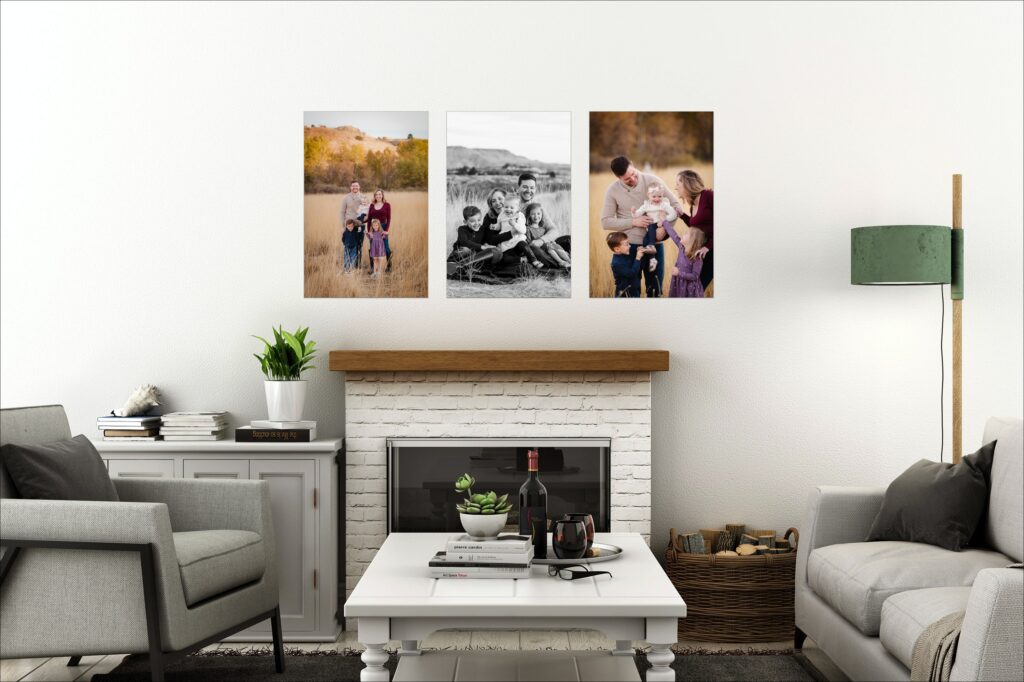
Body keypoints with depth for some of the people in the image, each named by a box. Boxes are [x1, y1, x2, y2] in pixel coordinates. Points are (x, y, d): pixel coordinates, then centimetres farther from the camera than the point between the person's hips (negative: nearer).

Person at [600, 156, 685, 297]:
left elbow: (676, 205, -1)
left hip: (654, 244, 1)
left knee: (655, 290, 9)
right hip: (630, 246, -1)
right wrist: (633, 222, -15)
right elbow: (605, 222, -5)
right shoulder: (613, 190, -5)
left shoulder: (652, 181, -6)